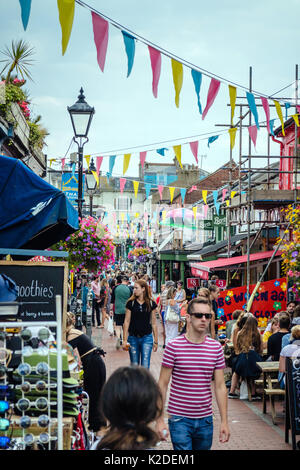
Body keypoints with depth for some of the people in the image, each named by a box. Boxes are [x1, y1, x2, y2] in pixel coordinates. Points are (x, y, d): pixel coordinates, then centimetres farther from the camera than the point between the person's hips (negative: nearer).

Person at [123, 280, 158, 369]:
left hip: (147, 338, -1)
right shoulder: (131, 303, -1)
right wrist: (125, 340, -4)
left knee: (145, 367, -6)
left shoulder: (151, 304, 0)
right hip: (133, 338, 1)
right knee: (134, 366, 7)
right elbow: (127, 321, 1)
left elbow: (153, 323, 5)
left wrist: (156, 341, 6)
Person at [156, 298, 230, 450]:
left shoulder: (216, 347, 4)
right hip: (179, 419, -3)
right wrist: (159, 419, -6)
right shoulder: (174, 346, -6)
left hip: (205, 420, 4)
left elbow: (220, 387, 6)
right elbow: (162, 384, -3)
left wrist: (224, 421, 3)